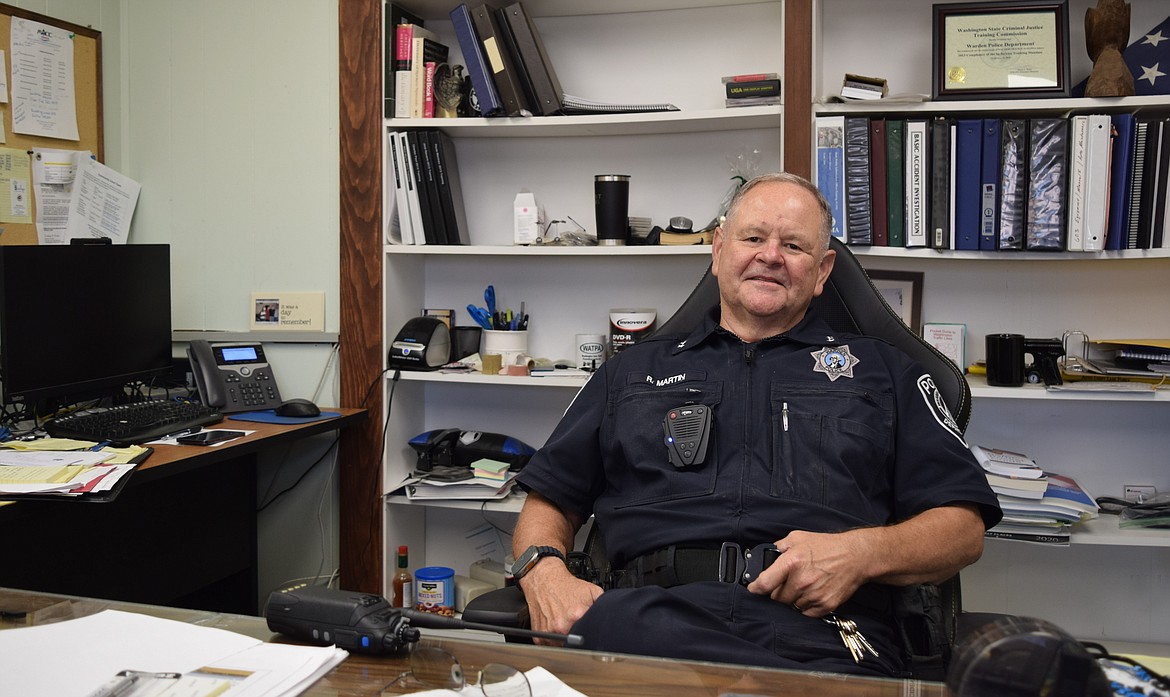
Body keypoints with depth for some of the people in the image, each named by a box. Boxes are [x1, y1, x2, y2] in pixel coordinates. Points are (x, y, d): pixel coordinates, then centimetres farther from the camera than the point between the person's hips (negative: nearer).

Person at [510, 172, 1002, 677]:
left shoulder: (881, 370, 22)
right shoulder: (632, 371, 25)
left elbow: (963, 527, 14)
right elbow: (548, 503, 22)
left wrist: (862, 553, -7)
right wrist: (542, 570, -3)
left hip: (819, 627, -3)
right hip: (654, 613, 4)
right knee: (599, 628, -34)